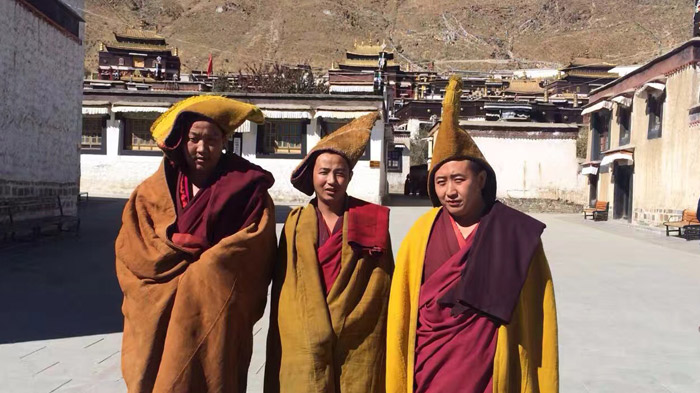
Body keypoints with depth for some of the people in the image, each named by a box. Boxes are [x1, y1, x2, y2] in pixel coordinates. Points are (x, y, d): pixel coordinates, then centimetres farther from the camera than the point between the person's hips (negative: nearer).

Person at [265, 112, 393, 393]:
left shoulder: (371, 222, 3)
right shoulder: (296, 223, 6)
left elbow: (382, 283, 2)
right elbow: (284, 288, 6)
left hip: (359, 347, -1)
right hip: (304, 348, 1)